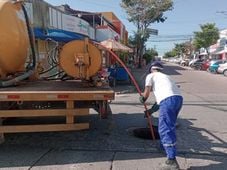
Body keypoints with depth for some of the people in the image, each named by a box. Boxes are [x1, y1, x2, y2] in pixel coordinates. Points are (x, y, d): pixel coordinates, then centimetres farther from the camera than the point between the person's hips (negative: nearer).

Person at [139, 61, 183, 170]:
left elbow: (146, 93, 11)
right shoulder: (165, 76, 37)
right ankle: (164, 146, 43)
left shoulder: (151, 76, 16)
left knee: (165, 129, -6)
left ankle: (172, 161, -9)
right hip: (178, 98, 8)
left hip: (168, 100, -8)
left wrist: (142, 98, 35)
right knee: (168, 126, 25)